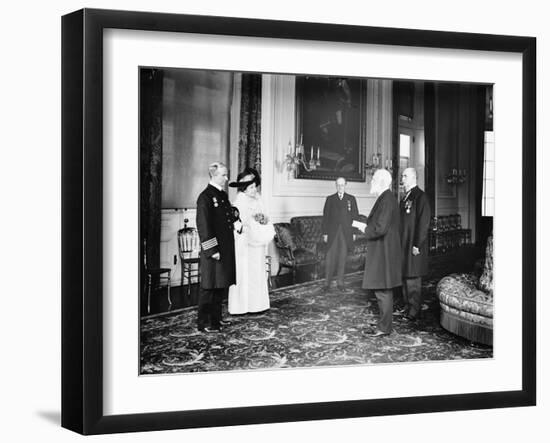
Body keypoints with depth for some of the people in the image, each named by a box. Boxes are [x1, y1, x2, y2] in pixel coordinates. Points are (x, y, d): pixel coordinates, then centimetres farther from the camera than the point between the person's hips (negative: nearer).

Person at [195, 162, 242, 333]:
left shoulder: (223, 195, 14)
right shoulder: (205, 197, -13)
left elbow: (230, 213, 28)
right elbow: (203, 225, -17)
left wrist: (236, 221, 4)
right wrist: (212, 249, -20)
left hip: (226, 247, 9)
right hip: (213, 250, -9)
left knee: (221, 286, 15)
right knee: (209, 287, -4)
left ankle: (216, 318, 26)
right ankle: (204, 323, 2)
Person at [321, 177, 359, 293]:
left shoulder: (351, 199, 10)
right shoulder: (330, 199, 8)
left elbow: (355, 216, 8)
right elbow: (325, 217, 6)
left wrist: (354, 232, -3)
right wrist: (325, 233, -1)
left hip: (345, 233, 1)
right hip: (332, 233, -1)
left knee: (342, 258, 3)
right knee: (330, 258, -3)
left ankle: (340, 284, 9)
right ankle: (327, 283, 4)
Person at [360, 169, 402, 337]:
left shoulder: (386, 200, -19)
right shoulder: (386, 198, 13)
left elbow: (380, 228, -24)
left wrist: (364, 229, -9)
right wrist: (367, 226, 11)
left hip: (383, 252, -11)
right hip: (382, 252, 11)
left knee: (382, 290, -5)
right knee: (384, 291, 15)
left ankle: (384, 327, 0)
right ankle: (384, 323, 23)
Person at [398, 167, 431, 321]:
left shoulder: (420, 196, -13)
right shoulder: (405, 197, 14)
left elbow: (423, 223, -17)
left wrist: (417, 245, -19)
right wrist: (399, 242, 14)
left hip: (414, 246, -8)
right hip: (403, 244, 8)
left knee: (413, 278, -2)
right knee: (405, 276, 14)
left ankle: (414, 311, 5)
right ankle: (407, 305, 24)